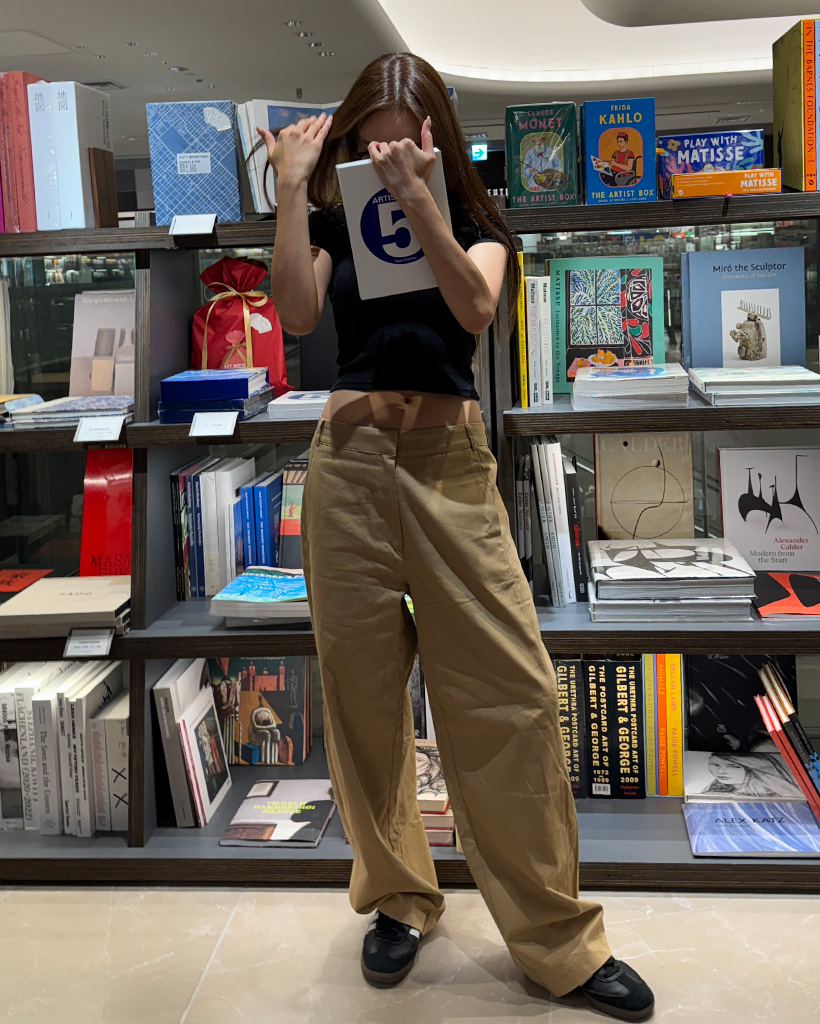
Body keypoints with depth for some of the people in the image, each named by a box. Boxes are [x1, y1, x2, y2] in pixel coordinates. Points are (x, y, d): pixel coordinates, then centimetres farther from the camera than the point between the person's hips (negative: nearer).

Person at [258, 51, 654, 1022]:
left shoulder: (475, 222, 10)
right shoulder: (333, 223, 11)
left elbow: (476, 307, -12)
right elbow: (297, 312, -8)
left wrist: (419, 199, -21)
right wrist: (292, 190, -11)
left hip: (451, 463, -1)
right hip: (351, 459, 1)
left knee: (509, 693, -4)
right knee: (363, 688, 6)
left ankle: (559, 938, 10)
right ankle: (396, 896, 26)